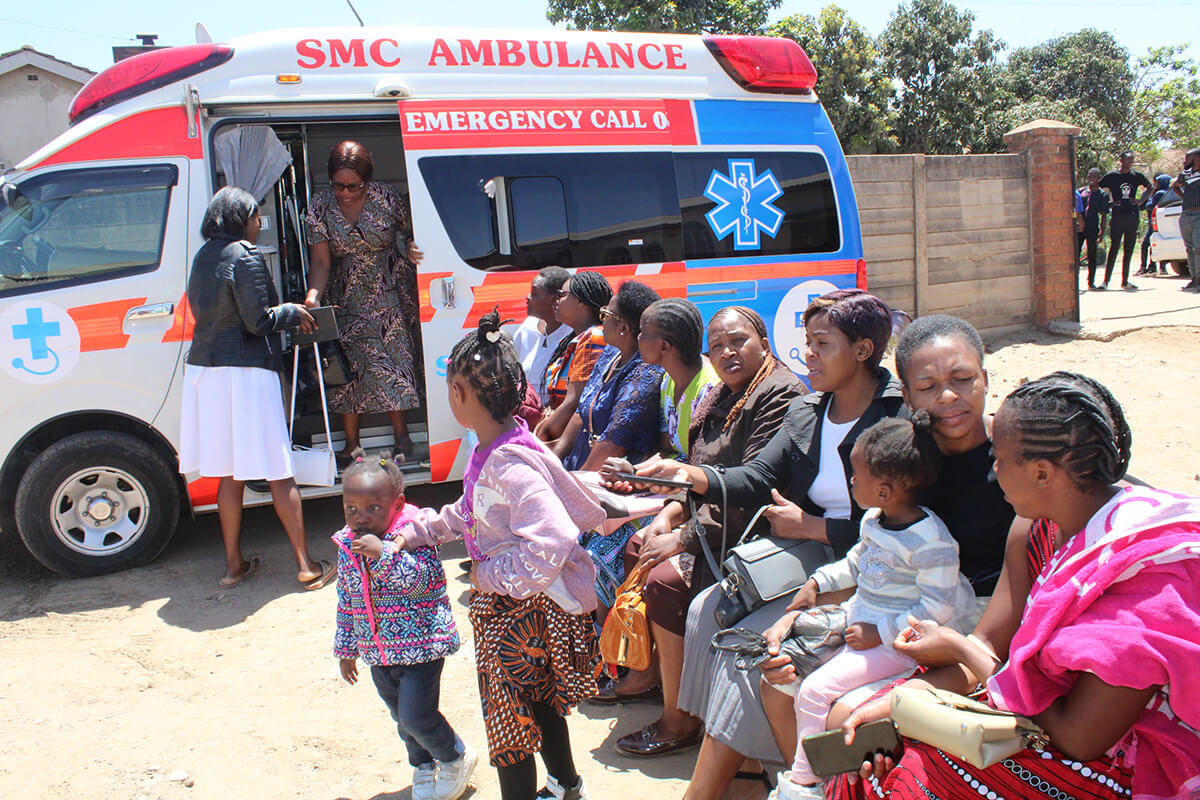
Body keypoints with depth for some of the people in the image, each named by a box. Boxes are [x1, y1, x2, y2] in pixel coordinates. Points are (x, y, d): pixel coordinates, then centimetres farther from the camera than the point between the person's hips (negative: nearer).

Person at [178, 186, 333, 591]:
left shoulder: (203, 256, 13)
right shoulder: (245, 257, -12)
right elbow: (258, 321, -16)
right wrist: (292, 313, 3)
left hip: (204, 369, 8)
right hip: (244, 371, -8)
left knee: (230, 473, 15)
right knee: (278, 473, -1)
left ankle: (234, 564, 22)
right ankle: (306, 566, 5)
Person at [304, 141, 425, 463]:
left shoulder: (387, 198, -9)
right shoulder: (320, 206, -5)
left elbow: (415, 233, 1)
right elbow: (321, 261, -10)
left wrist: (414, 248, -23)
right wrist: (313, 295, -27)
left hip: (390, 292, -1)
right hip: (346, 299, 2)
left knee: (393, 358, -5)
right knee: (347, 364, -3)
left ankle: (401, 436, 9)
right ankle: (351, 444, 7)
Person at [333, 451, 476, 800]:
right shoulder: (347, 546, 1)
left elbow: (421, 579, -32)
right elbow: (346, 602, 11)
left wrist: (384, 552, -42)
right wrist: (346, 648, 16)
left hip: (421, 644, -6)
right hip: (378, 653, 6)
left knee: (417, 715, -6)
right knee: (402, 718, 19)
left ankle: (456, 759, 23)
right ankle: (423, 768, 44)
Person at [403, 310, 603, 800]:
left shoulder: (511, 465, -30)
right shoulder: (489, 452, 1)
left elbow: (552, 542, -37)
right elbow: (470, 512, 16)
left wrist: (491, 575, -24)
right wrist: (414, 532, 10)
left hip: (520, 608, -10)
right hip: (511, 599, 10)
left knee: (509, 718, 6)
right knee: (540, 700, 26)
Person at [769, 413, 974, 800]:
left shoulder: (930, 542, -24)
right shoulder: (874, 520, 4)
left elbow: (937, 608, -21)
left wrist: (880, 634, -20)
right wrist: (817, 582, 10)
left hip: (896, 642, -9)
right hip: (857, 620, 9)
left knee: (817, 689, -18)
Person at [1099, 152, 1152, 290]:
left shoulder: (1136, 176, 10)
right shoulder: (1112, 176, 0)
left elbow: (1149, 187, 26)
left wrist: (1141, 200, 11)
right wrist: (1109, 202, -2)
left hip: (1133, 216, 4)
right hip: (1117, 216, -4)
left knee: (1129, 250, 6)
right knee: (1114, 248, -10)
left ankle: (1125, 281, 12)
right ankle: (1106, 281, -7)